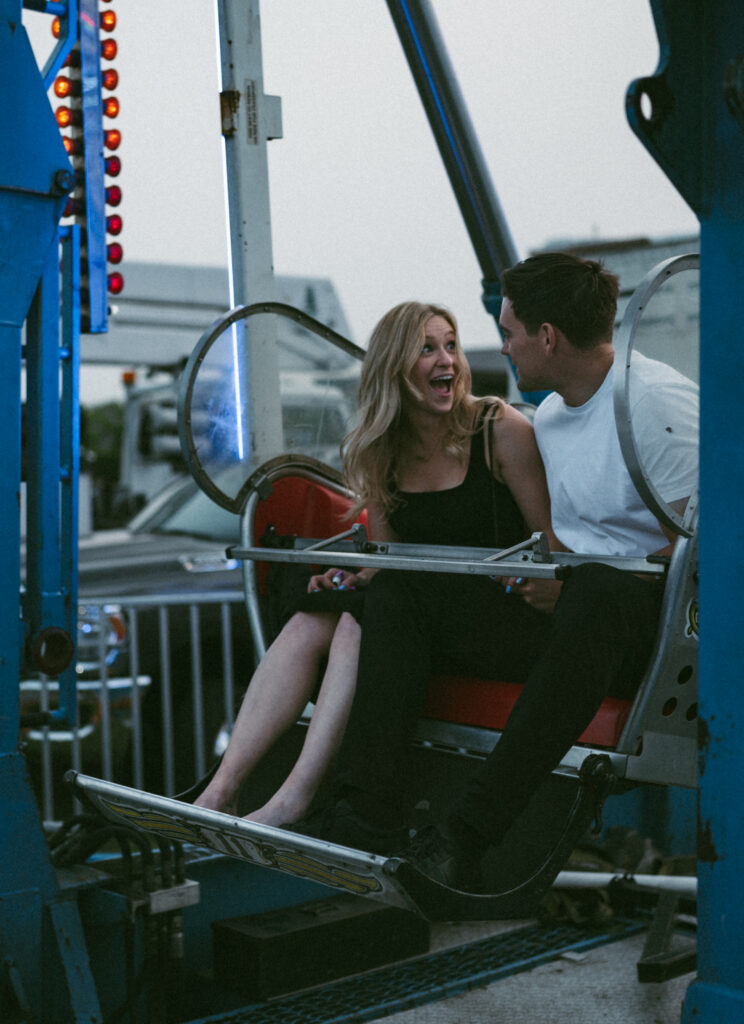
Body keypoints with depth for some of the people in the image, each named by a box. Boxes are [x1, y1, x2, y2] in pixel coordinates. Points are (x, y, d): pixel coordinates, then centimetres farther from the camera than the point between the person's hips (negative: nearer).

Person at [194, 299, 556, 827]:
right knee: (308, 624, -20)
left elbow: (550, 543, -3)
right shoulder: (381, 451, 10)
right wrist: (353, 576, -5)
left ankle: (293, 799, -29)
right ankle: (221, 790, -23)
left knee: (361, 623, -29)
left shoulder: (502, 429, -4)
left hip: (502, 613, -5)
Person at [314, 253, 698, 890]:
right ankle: (363, 812, -24)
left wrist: (571, 587, -15)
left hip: (647, 623, -7)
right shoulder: (547, 417, 18)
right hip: (556, 612, 8)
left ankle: (468, 833, -41)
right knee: (396, 589, -8)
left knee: (599, 589, -42)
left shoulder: (659, 401, -8)